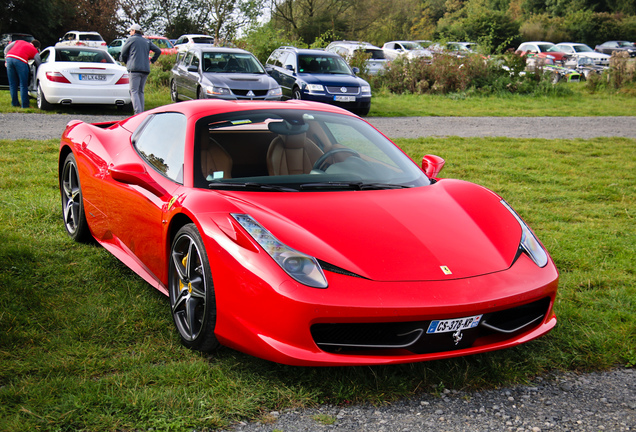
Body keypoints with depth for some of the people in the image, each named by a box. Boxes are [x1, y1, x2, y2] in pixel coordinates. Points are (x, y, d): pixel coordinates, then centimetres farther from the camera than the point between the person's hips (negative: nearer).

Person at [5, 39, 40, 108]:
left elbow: (6, 49, 27)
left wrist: (6, 60, 27)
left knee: (12, 84, 14)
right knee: (23, 84, 3)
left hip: (9, 57, 5)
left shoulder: (19, 42, 32)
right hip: (20, 60, -5)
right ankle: (24, 105, 2)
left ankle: (14, 103, 22)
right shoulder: (34, 50, 18)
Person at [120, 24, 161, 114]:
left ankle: (138, 112, -23)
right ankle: (142, 113, 9)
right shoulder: (147, 41, 18)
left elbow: (123, 53, 5)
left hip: (135, 69, -6)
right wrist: (152, 60, 26)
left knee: (134, 91, -9)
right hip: (146, 69, 6)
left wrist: (126, 62, 23)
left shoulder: (131, 39, 2)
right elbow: (158, 51, 16)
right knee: (141, 91, 13)